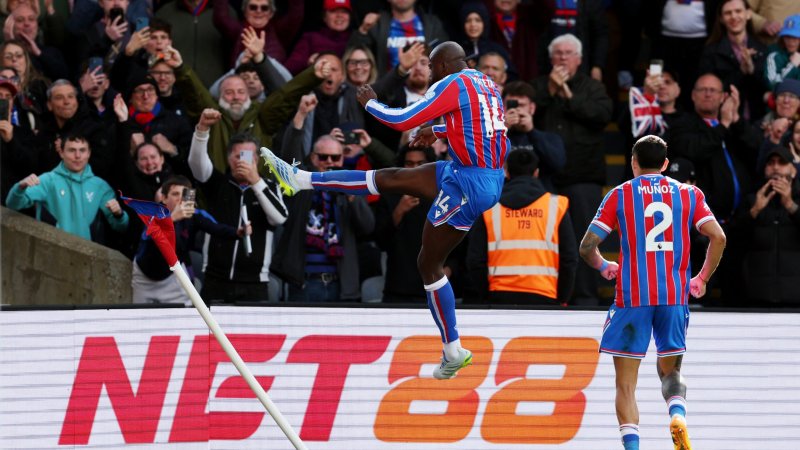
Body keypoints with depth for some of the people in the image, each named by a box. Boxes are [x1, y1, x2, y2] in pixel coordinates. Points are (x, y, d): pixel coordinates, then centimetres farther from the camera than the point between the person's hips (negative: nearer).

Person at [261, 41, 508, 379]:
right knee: (387, 178, 13)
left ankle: (453, 353, 9)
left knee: (429, 265, 4)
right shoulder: (487, 85, 11)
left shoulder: (452, 85, -14)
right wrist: (437, 132, 32)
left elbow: (402, 121, -13)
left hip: (469, 185, -9)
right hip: (490, 176, 9)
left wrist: (370, 103, 4)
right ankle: (301, 180, 20)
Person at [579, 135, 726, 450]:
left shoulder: (620, 195, 4)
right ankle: (678, 412, -14)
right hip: (675, 297, 2)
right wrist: (702, 279, 12)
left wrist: (603, 266, 21)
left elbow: (587, 247, -1)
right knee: (670, 371, 18)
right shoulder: (688, 194, 9)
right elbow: (718, 238, -3)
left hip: (632, 297, -2)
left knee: (626, 385, 4)